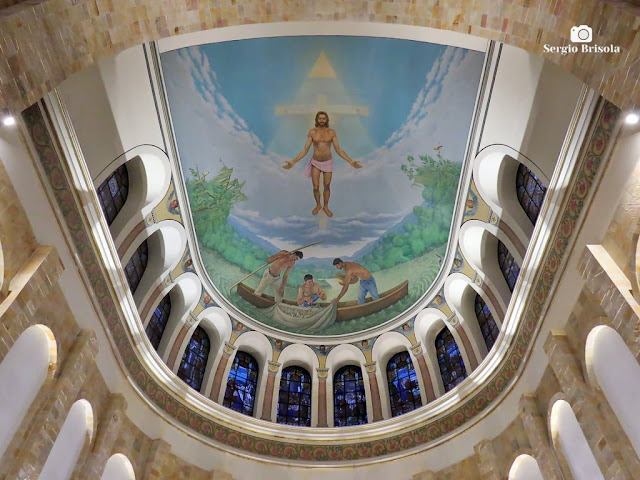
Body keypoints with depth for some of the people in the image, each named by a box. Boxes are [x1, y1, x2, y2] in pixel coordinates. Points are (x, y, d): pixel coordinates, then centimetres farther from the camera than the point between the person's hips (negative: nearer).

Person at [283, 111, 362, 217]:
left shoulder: (332, 132, -7)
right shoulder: (312, 132, -8)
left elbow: (338, 149, -7)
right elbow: (305, 150, -7)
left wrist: (350, 161, -16)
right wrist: (293, 162, -17)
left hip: (328, 162, 0)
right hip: (315, 163, 0)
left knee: (327, 186, 10)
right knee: (316, 187, 2)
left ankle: (326, 207, 31)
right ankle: (318, 205, 30)